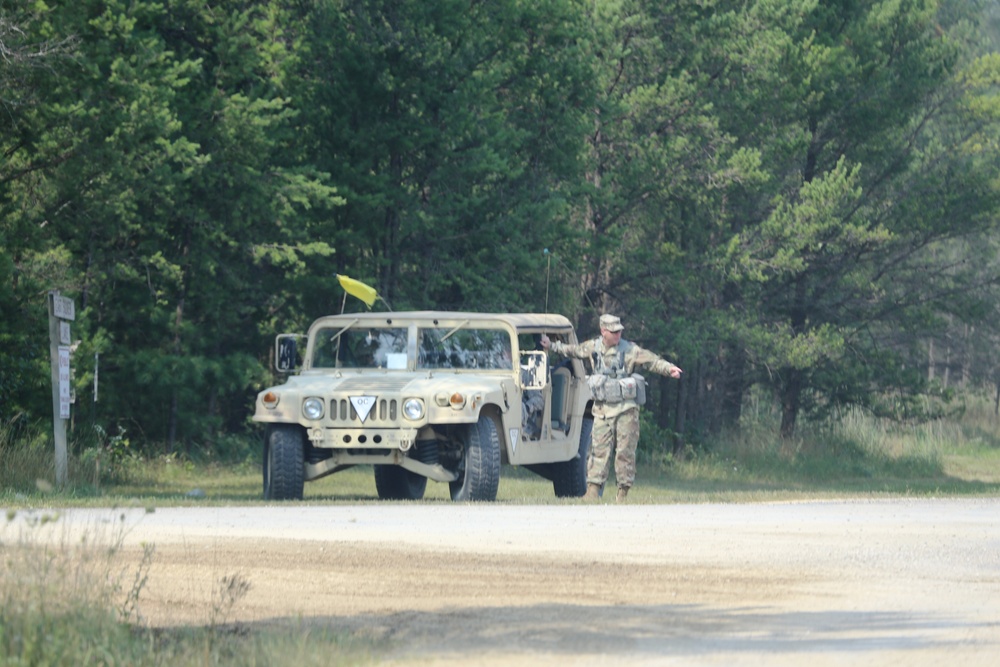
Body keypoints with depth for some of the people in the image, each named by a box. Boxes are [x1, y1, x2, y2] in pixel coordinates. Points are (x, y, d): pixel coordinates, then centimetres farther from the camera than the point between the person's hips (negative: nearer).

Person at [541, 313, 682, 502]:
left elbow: (652, 360, -12)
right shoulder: (593, 348, 7)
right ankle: (593, 490, 0)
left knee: (625, 451, -1)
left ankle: (623, 492, 5)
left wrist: (668, 368, -29)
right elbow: (573, 350, 25)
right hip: (602, 409, 3)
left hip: (625, 409, -3)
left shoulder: (630, 350, -5)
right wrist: (552, 345, 34)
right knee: (599, 451, 1)